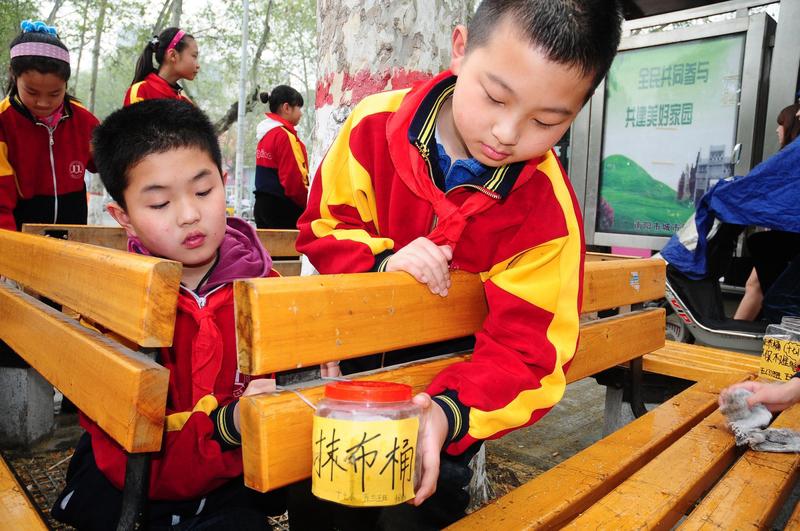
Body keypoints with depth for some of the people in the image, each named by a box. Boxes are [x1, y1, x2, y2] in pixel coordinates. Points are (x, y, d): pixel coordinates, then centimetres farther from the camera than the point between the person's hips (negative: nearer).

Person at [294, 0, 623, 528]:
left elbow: (526, 350, -23)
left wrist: (450, 411, -42)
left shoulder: (549, 211, -23)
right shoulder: (377, 125, -18)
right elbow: (323, 225, -8)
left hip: (448, 378, -1)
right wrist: (381, 259, -29)